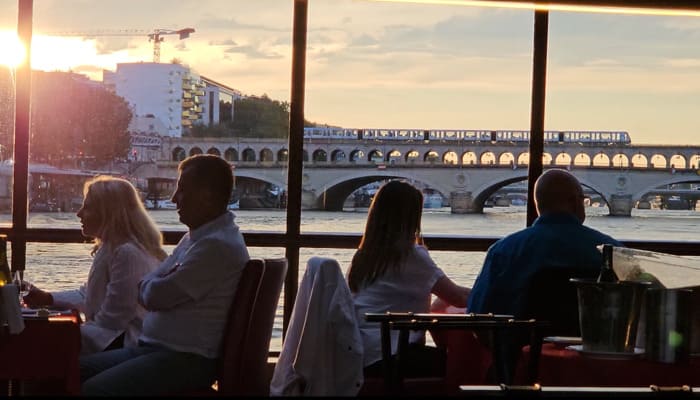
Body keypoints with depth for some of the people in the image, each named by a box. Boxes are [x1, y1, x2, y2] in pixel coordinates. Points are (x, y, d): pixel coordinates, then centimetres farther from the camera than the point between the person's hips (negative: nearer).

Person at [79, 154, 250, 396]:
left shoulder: (218, 246, -18)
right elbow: (144, 291, 17)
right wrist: (161, 282, -6)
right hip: (153, 348, 10)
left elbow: (154, 295, -17)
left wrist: (149, 285, 6)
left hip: (186, 361, -10)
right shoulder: (196, 237, 17)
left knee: (94, 389, -25)